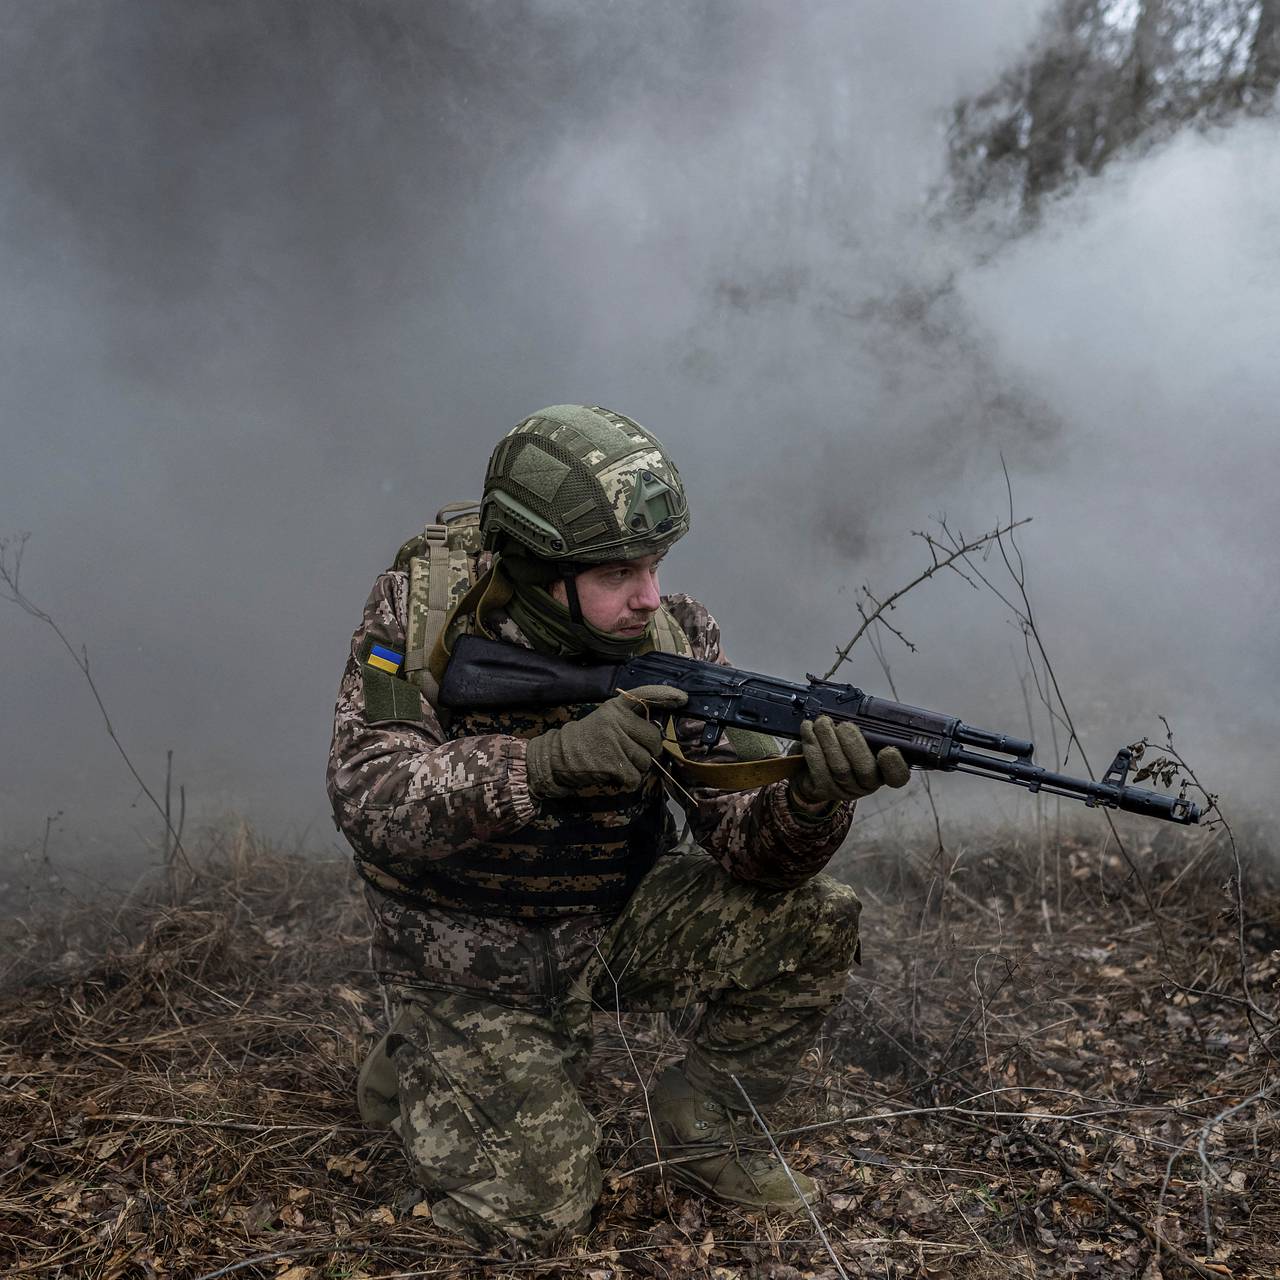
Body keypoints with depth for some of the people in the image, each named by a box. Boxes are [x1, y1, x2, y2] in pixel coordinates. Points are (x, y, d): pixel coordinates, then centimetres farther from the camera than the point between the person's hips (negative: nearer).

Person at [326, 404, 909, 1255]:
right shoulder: (425, 606, -20)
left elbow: (751, 848, -18)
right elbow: (367, 795, -31)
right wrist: (548, 761, -45)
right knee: (537, 1213, -9)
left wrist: (814, 796, -41)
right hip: (470, 957, -3)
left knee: (814, 922, -16)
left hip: (616, 922, 3)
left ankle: (701, 1122, 9)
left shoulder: (675, 640, -14)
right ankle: (421, 1071, 21)